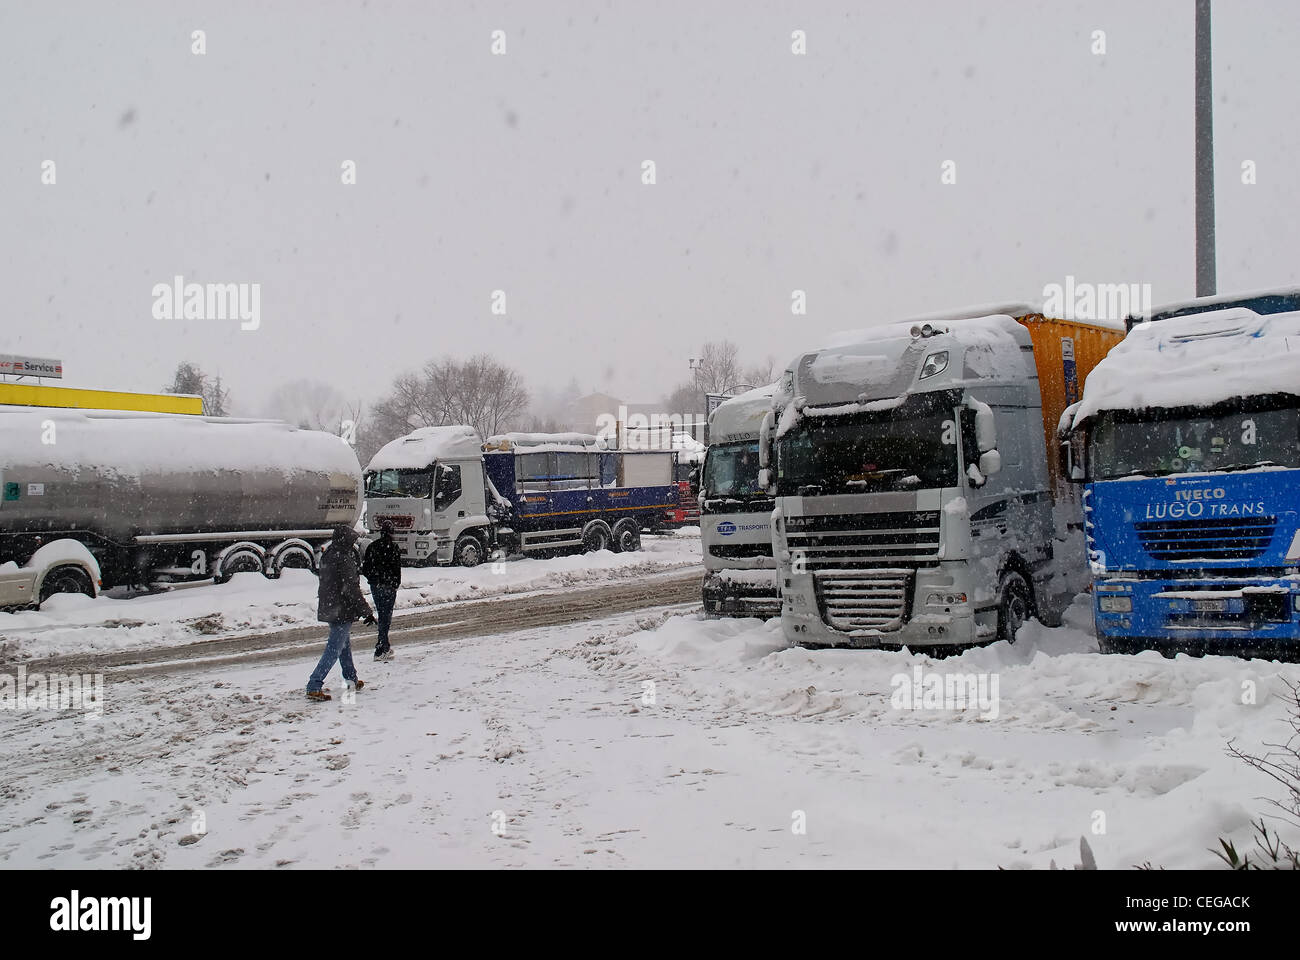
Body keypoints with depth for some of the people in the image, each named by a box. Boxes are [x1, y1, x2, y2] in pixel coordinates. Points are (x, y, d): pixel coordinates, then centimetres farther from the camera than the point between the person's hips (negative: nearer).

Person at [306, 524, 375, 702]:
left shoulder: (327, 555, 8)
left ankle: (351, 679, 36)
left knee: (345, 643, 23)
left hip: (328, 609, 9)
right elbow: (351, 588, -20)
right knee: (334, 648, -7)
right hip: (342, 611, -9)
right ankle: (314, 687, -13)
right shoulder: (345, 558, -18)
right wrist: (366, 612, -15)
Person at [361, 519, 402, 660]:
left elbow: (365, 568, 5)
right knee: (385, 616, -1)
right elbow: (397, 569, -12)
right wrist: (396, 584, -2)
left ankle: (384, 645, 29)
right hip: (388, 586, -5)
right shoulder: (393, 547, -11)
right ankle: (380, 651, -4)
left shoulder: (372, 546, 3)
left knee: (382, 615, 18)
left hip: (375, 586, 5)